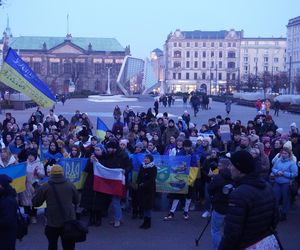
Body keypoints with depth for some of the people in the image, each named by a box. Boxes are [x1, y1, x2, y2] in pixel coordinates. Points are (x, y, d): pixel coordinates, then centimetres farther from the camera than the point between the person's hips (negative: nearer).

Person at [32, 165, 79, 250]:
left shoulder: (45, 187, -6)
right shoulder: (70, 185, 1)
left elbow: (35, 203, 1)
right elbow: (76, 201, 14)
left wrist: (38, 192, 18)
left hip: (52, 223, -1)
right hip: (69, 222, 1)